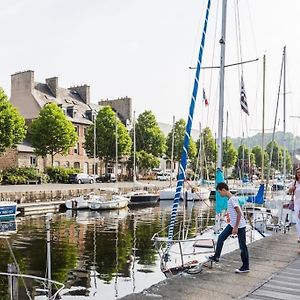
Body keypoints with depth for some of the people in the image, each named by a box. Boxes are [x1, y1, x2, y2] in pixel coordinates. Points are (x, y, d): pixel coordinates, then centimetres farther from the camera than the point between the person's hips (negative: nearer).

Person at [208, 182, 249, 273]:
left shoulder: (233, 199, -21)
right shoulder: (229, 199, 8)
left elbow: (239, 213, -24)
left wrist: (236, 227, -22)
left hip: (240, 226, -9)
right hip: (232, 224, 9)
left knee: (242, 246, 1)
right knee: (221, 237, 9)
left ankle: (245, 267, 11)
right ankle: (216, 257, 19)